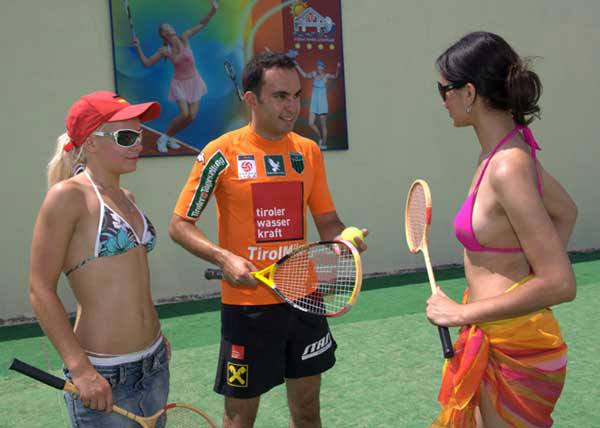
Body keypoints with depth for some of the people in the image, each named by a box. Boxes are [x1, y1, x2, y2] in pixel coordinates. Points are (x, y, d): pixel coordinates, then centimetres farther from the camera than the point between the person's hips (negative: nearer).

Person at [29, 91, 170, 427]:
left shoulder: (126, 197, 10)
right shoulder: (68, 195, -13)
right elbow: (41, 290, -15)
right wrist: (80, 369, -20)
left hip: (156, 362, 8)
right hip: (105, 377, -7)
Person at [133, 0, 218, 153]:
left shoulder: (184, 38, -9)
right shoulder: (164, 50, -11)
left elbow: (201, 24, -7)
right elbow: (147, 63, -7)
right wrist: (138, 47, -18)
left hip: (194, 80, 3)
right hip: (180, 83, -3)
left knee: (192, 116, -2)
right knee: (184, 114, -18)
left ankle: (170, 137, 18)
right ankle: (164, 138, 3)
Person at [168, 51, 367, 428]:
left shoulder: (309, 151, 4)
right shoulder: (222, 153, -10)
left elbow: (327, 221, 10)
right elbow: (179, 225, -6)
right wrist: (224, 257, -22)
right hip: (248, 303, -4)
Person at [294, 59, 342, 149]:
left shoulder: (326, 76, -5)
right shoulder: (314, 74, 7)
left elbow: (335, 77, -20)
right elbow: (305, 75, 24)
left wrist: (338, 69, -38)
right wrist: (297, 66, 27)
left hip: (322, 103, -4)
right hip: (313, 103, 4)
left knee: (323, 125, 1)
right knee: (310, 123, -1)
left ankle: (324, 144, 9)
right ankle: (320, 138, 21)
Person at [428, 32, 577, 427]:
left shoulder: (507, 168, -24)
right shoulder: (512, 150, 3)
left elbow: (559, 285, -25)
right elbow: (566, 212, 19)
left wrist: (463, 312, -19)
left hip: (514, 350, -8)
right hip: (493, 339, 8)